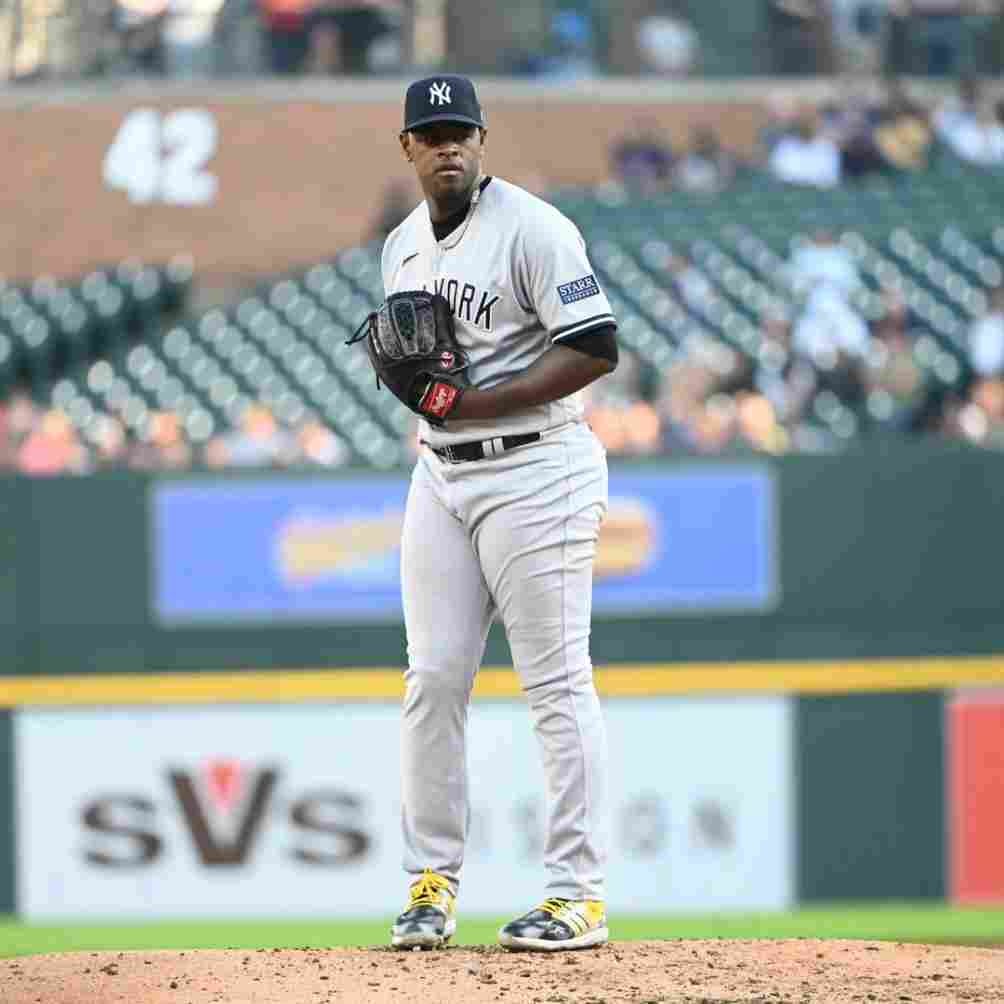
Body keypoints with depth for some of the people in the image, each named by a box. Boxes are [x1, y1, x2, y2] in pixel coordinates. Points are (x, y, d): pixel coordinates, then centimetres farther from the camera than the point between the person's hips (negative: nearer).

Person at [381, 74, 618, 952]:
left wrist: (474, 402, -19)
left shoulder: (532, 228, -10)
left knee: (558, 683, -6)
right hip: (440, 476, 7)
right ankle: (432, 879, 13)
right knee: (433, 680, 5)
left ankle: (579, 895, -4)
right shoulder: (401, 247, 14)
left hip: (534, 472, -7)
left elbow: (597, 349, -17)